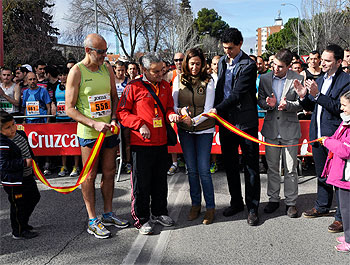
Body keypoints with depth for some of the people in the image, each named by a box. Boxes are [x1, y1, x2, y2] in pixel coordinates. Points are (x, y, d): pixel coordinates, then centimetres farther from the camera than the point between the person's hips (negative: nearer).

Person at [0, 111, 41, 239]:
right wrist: (24, 162, -27)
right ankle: (18, 232, 20)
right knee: (18, 205, 2)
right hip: (13, 181, -9)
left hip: (27, 176, 9)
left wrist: (32, 159, 12)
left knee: (34, 197, 23)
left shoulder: (21, 134, 3)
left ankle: (23, 223, 40)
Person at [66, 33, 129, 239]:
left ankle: (108, 214, 28)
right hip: (88, 133, -5)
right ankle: (93, 220, 14)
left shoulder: (107, 69, 7)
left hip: (109, 130, 6)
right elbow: (70, 108, -10)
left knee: (109, 172, 13)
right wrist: (94, 123, -20)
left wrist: (113, 118, -1)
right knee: (90, 176, 3)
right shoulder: (77, 72, -9)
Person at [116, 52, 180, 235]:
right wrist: (139, 124, -17)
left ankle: (159, 212, 33)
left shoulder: (165, 86, 11)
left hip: (161, 142, 6)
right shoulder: (133, 87, -7)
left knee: (160, 180, 16)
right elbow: (121, 112, -6)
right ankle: (141, 219, 17)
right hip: (141, 144, -5)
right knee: (141, 182, 3)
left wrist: (170, 115, 0)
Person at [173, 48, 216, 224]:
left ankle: (210, 207, 9)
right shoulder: (179, 80, 3)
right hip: (185, 130, 3)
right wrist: (180, 111, -18)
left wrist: (194, 121, -22)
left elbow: (208, 110, -8)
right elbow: (173, 105, 4)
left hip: (204, 129, -3)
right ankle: (195, 205, 23)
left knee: (204, 169, -5)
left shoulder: (208, 81, -5)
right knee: (191, 169, 9)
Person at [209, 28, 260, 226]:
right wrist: (217, 112, 11)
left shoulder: (248, 65, -12)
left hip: (245, 122, -7)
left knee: (251, 165, 2)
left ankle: (252, 207, 12)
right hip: (226, 121, 7)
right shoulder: (222, 62, 11)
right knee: (230, 164, 14)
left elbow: (238, 93, -19)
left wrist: (217, 109, -24)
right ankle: (236, 202, 29)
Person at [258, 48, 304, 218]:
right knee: (272, 167, 12)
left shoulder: (297, 79, -4)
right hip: (271, 129, 3)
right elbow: (260, 100, 9)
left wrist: (287, 105, -21)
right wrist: (268, 104, -13)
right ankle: (273, 199, 26)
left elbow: (301, 104, -2)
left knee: (291, 169, 4)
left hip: (290, 129, -2)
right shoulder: (265, 78, 5)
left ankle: (291, 202, 17)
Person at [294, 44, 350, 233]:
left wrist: (317, 95, -25)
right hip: (317, 135, 7)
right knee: (321, 173, 20)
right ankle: (322, 206, 36)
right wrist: (303, 97, -3)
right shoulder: (319, 80, 14)